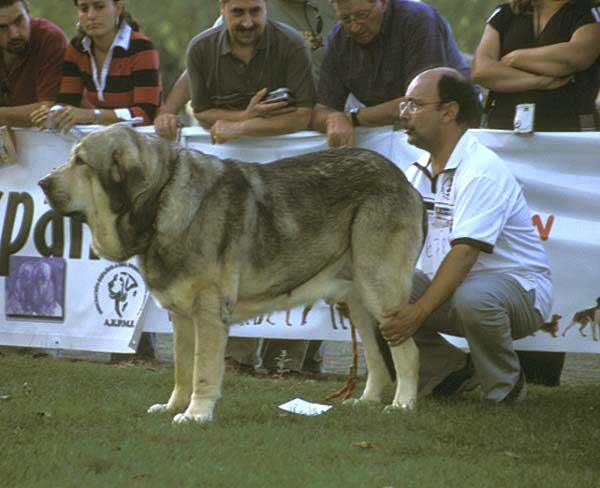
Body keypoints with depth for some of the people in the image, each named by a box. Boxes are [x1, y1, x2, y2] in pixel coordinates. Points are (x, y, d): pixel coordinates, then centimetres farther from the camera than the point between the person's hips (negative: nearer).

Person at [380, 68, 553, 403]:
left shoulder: (482, 171, -19)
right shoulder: (418, 173, 8)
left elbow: (464, 253, -29)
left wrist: (418, 313, -36)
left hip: (517, 287, -7)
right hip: (447, 288, 7)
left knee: (473, 297, -40)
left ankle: (506, 385, -11)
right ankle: (450, 372, 4)